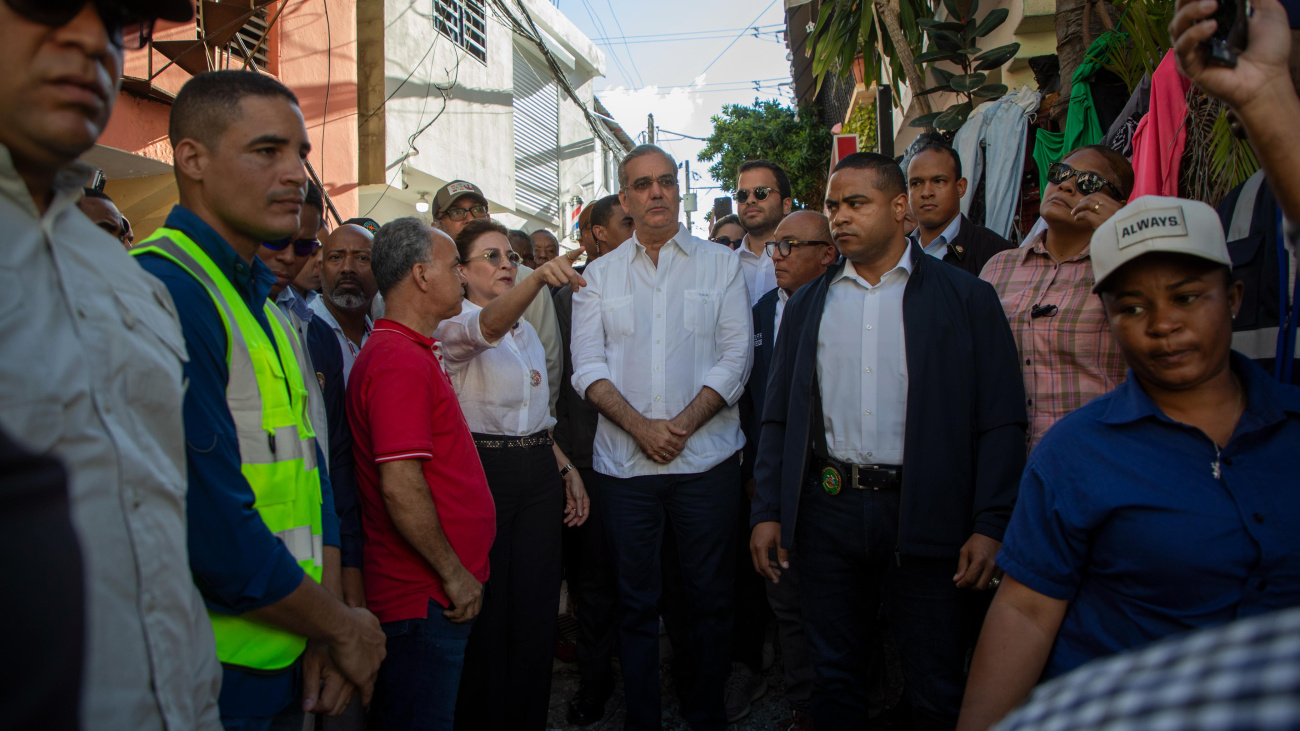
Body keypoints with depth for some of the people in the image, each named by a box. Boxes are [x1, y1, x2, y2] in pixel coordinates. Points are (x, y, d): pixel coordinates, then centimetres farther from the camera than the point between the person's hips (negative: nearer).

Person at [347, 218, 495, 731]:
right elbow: (400, 486, -26)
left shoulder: (408, 351, 14)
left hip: (433, 591, 10)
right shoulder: (401, 360, -20)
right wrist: (454, 573, -16)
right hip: (427, 595, -10)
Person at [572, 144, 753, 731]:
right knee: (636, 601, 8)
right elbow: (588, 364, 2)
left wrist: (683, 423, -11)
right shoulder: (599, 274, 9)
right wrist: (639, 425, -11)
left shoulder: (720, 264, 6)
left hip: (706, 457, -1)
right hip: (624, 461, 1)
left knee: (711, 595, 7)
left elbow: (736, 356, -1)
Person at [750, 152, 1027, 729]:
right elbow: (779, 418, 10)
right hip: (828, 511, 3)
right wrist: (766, 510, 2)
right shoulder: (806, 306, 10)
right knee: (834, 680, 14)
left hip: (927, 515, -2)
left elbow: (1001, 423, -3)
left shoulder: (966, 298, 1)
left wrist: (990, 526, -12)